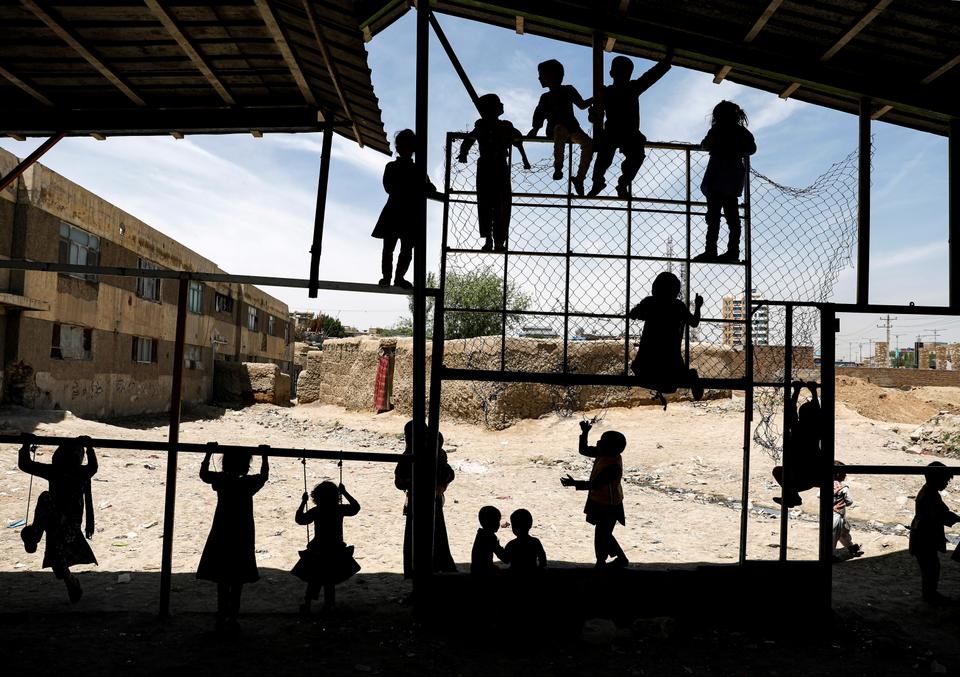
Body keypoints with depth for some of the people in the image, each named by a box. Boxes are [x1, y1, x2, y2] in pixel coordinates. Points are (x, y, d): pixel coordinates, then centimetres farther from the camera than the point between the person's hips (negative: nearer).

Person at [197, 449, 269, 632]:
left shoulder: (220, 481, -8)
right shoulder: (249, 483, -10)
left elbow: (203, 473, 11)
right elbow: (264, 475, 11)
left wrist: (209, 453, 15)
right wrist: (264, 457, 19)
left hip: (221, 537, 1)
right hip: (243, 540, -1)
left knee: (223, 583, 9)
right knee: (237, 583, 8)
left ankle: (221, 619, 10)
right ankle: (232, 619, 11)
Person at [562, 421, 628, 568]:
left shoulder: (613, 466, -31)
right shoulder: (603, 454, -6)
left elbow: (594, 484, -32)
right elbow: (584, 450, 6)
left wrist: (574, 483, -38)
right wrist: (585, 433, -6)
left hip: (608, 506, -10)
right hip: (600, 502, 10)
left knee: (601, 537, 6)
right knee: (604, 534, 23)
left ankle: (601, 563, 26)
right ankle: (621, 558, 40)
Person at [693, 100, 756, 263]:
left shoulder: (719, 128, -2)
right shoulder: (742, 131, 14)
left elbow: (706, 145, 0)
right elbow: (752, 149, 18)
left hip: (718, 174, -6)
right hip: (735, 175, 6)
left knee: (713, 214, -11)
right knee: (732, 215, 6)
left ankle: (710, 251, -18)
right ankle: (733, 251, 1)